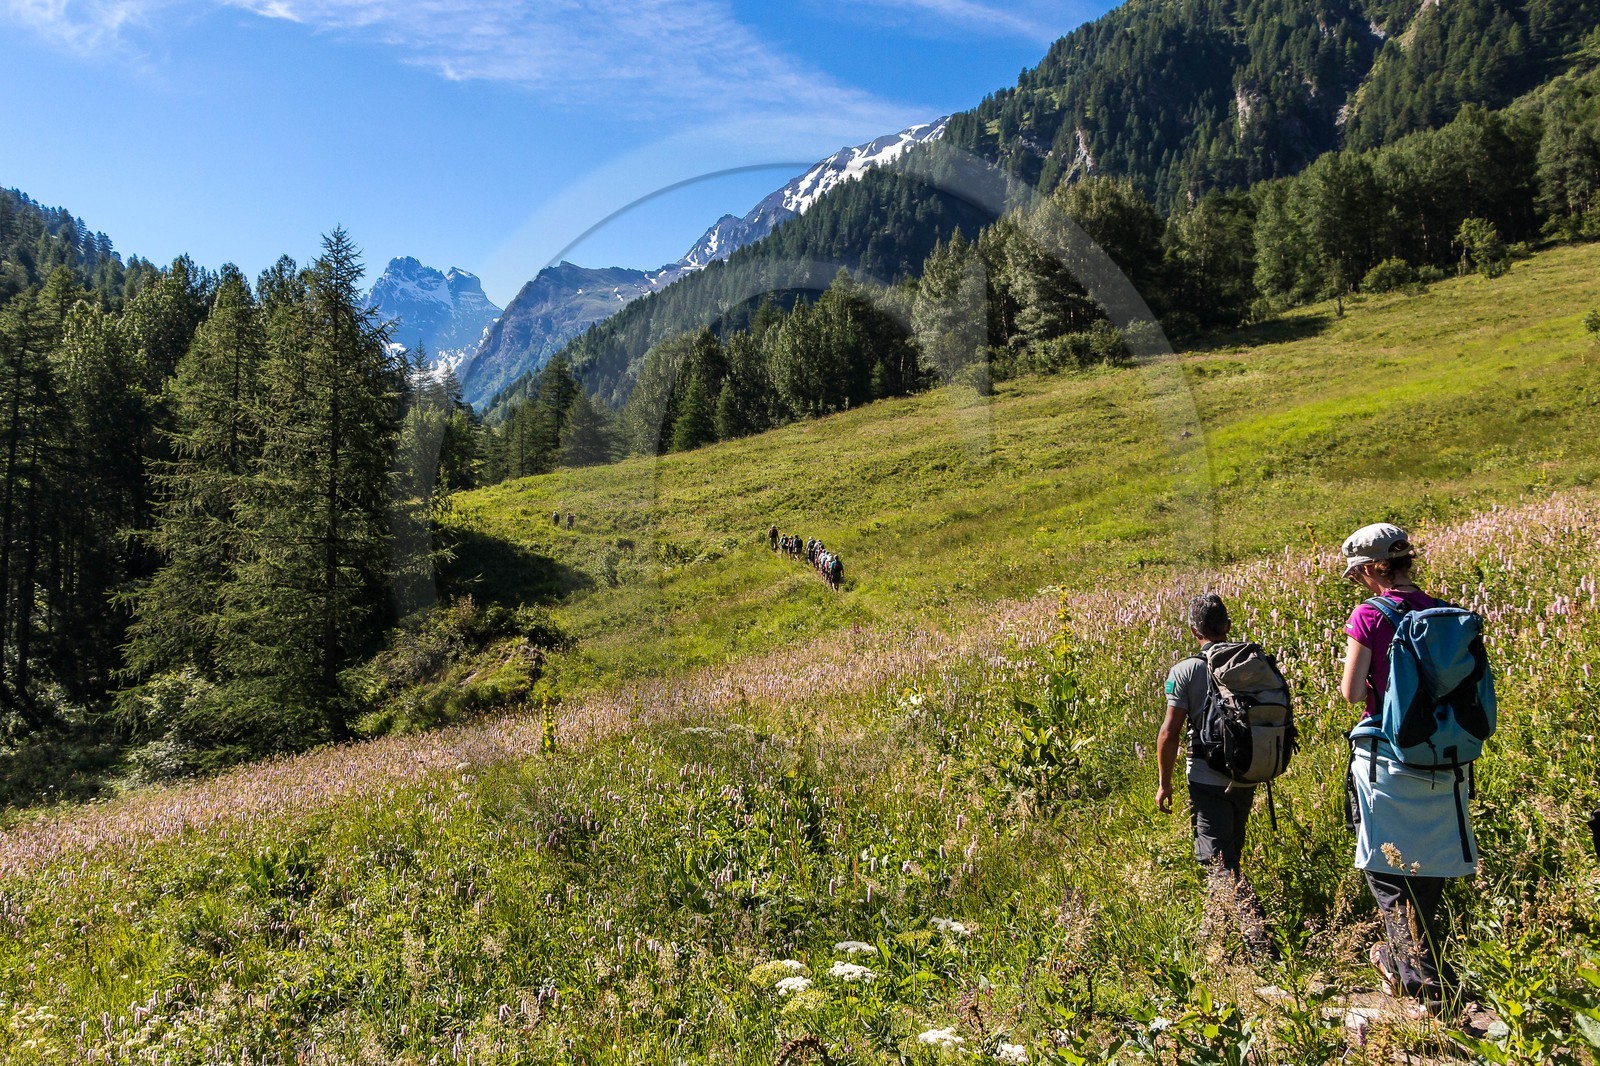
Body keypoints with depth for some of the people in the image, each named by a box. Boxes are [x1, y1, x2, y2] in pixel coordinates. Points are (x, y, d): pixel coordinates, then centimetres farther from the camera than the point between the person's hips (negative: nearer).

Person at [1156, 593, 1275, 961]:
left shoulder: (1186, 671, -12)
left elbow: (1170, 732, -14)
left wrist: (1164, 783, -4)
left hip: (1208, 780, -6)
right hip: (1247, 779, 6)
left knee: (1220, 865, -2)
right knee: (1228, 855, 21)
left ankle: (1261, 945, -15)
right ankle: (1214, 933, 35)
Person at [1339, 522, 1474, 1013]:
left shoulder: (1369, 615, -13)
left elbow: (1352, 693, -13)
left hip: (1387, 756, -6)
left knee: (1390, 873, 5)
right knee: (1426, 868, 18)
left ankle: (1429, 985, 4)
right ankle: (1401, 957, 35)